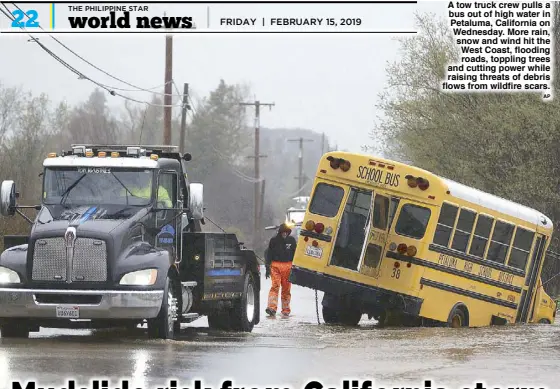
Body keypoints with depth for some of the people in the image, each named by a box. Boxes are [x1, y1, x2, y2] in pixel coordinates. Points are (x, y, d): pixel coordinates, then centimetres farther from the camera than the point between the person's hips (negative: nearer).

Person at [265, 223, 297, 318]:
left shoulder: (291, 240, 9)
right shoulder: (274, 240, 5)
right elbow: (269, 254, 9)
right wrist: (268, 267, 3)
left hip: (288, 267, 2)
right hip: (275, 266, -2)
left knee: (286, 289, 3)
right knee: (275, 286, -15)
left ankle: (286, 311, 10)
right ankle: (272, 307, -26)